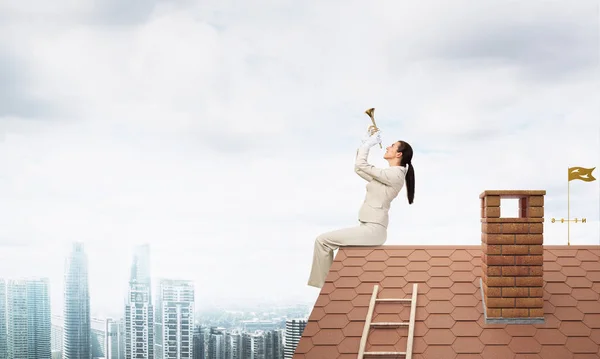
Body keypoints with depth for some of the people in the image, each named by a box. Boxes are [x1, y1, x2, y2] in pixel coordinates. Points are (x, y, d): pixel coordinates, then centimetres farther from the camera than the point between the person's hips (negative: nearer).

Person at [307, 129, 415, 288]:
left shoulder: (394, 174, -15)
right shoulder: (390, 174, 17)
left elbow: (360, 165, -13)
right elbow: (359, 168, 22)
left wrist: (368, 143, 0)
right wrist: (366, 141, 18)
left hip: (372, 229, -11)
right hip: (370, 229, 11)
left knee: (323, 240, -13)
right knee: (327, 240, 20)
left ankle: (323, 284, -5)